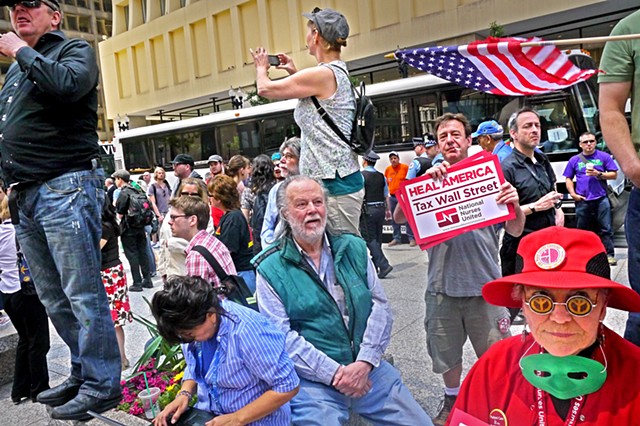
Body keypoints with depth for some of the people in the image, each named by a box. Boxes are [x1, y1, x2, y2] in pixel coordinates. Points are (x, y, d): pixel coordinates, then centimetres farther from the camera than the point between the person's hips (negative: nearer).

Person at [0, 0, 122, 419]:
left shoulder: (76, 49, 2)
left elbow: (66, 85, -21)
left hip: (64, 188, -8)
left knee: (83, 294, -7)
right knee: (55, 299, 12)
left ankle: (102, 386, 3)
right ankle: (83, 373, 24)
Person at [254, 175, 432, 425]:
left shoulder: (353, 248, 5)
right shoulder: (270, 269, -5)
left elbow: (380, 306, 1)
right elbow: (282, 336, -10)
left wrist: (364, 363, -11)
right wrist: (334, 373, -16)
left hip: (368, 367, 3)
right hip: (313, 378, -3)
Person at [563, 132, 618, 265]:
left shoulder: (604, 157, 5)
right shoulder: (574, 160, 10)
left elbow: (614, 174, 4)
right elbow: (568, 179, 13)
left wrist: (598, 174, -12)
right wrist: (573, 194, -1)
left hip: (601, 199, -1)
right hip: (582, 200, 2)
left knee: (606, 229, -2)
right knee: (582, 229, 8)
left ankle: (610, 254, 4)